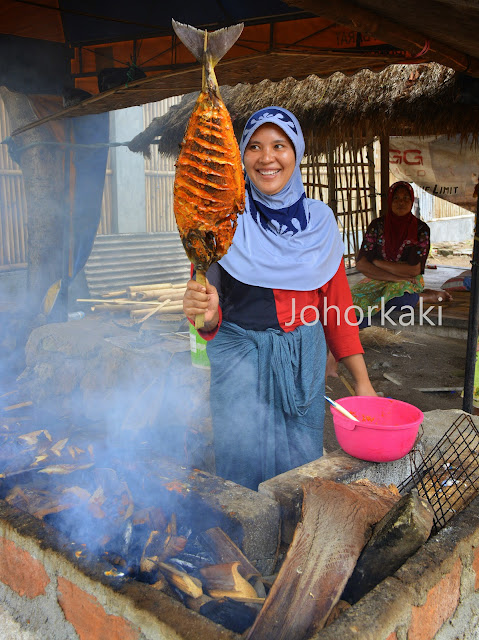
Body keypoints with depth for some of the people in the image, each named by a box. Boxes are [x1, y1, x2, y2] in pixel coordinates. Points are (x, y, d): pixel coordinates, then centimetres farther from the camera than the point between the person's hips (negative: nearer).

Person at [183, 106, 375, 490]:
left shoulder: (320, 220, 3)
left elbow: (338, 305, 7)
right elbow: (207, 305, -5)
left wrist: (363, 382, 6)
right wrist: (205, 311, -30)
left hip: (303, 362, 3)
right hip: (241, 358, -2)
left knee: (301, 465, 12)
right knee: (244, 463, 4)